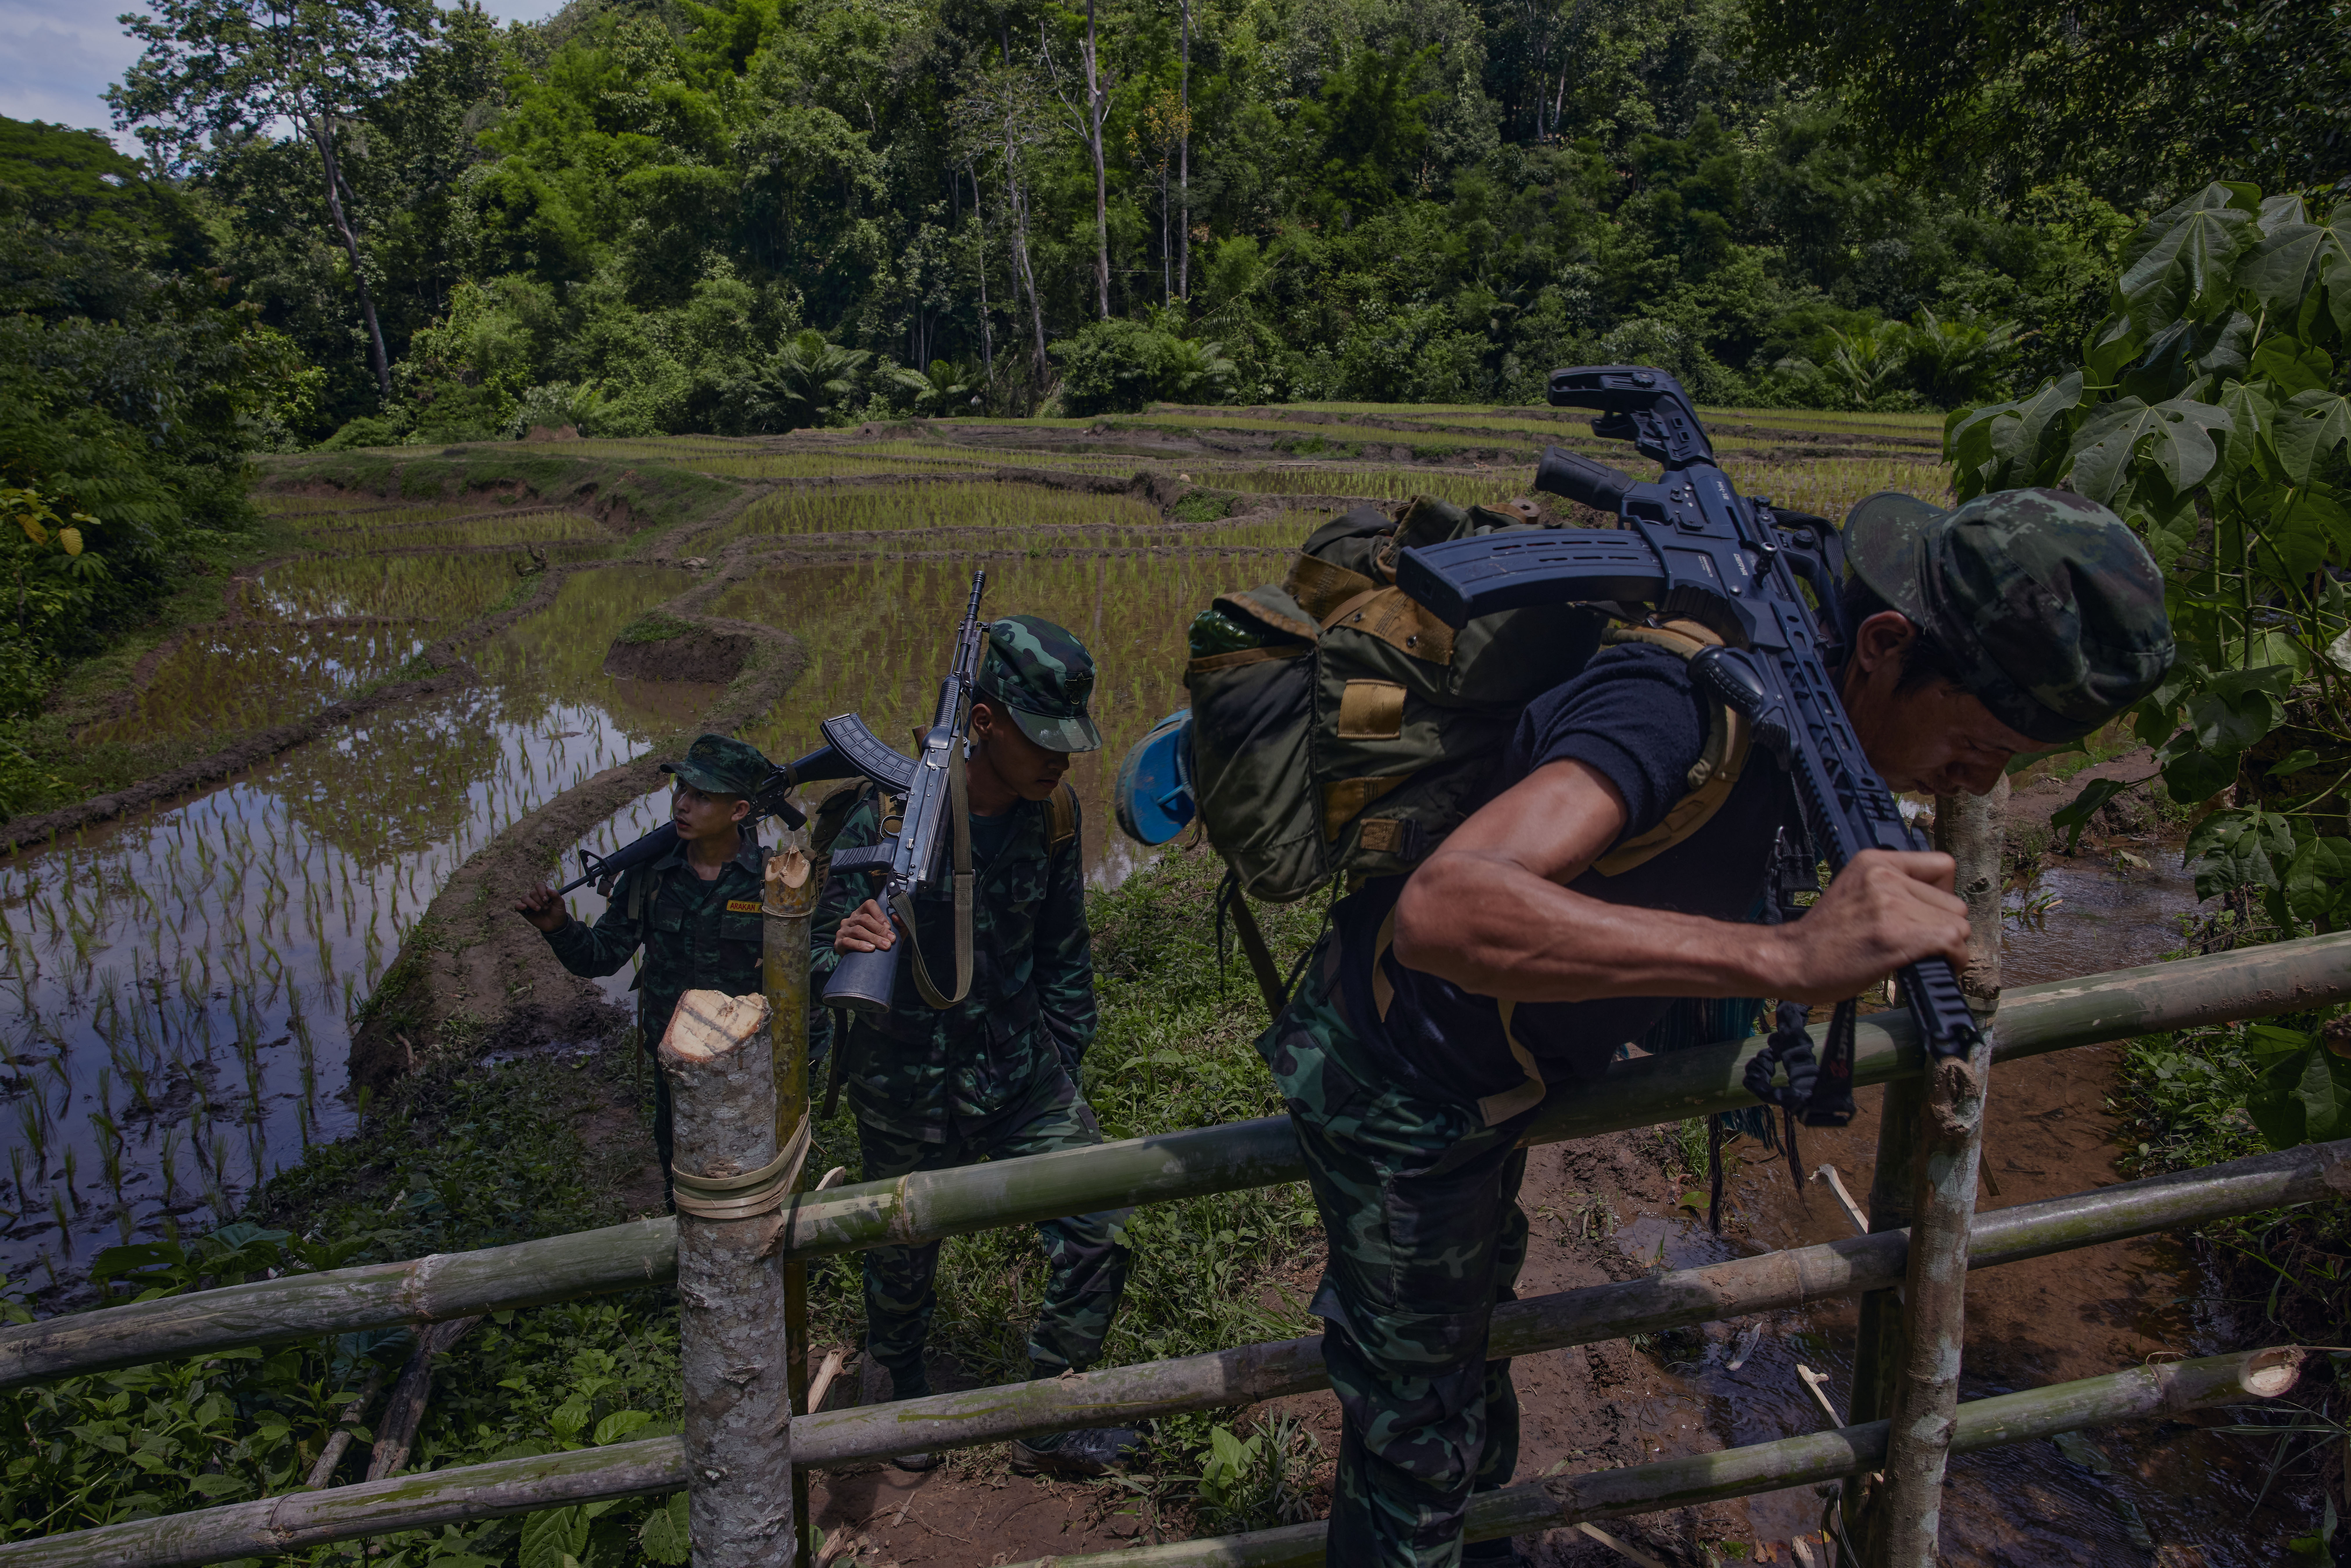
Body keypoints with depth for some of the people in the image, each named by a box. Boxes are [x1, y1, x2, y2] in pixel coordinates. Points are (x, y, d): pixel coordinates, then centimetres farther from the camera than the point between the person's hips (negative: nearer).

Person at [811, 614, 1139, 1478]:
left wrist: (1061, 1063, 11)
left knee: (1097, 1236, -4)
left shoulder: (1053, 812, -7)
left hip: (1022, 1075, 4)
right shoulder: (887, 816, -22)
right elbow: (820, 961, -16)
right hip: (908, 1090, -3)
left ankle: (1045, 1422, 19)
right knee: (903, 1264, 17)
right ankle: (904, 1394, 48)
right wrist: (843, 953, -40)